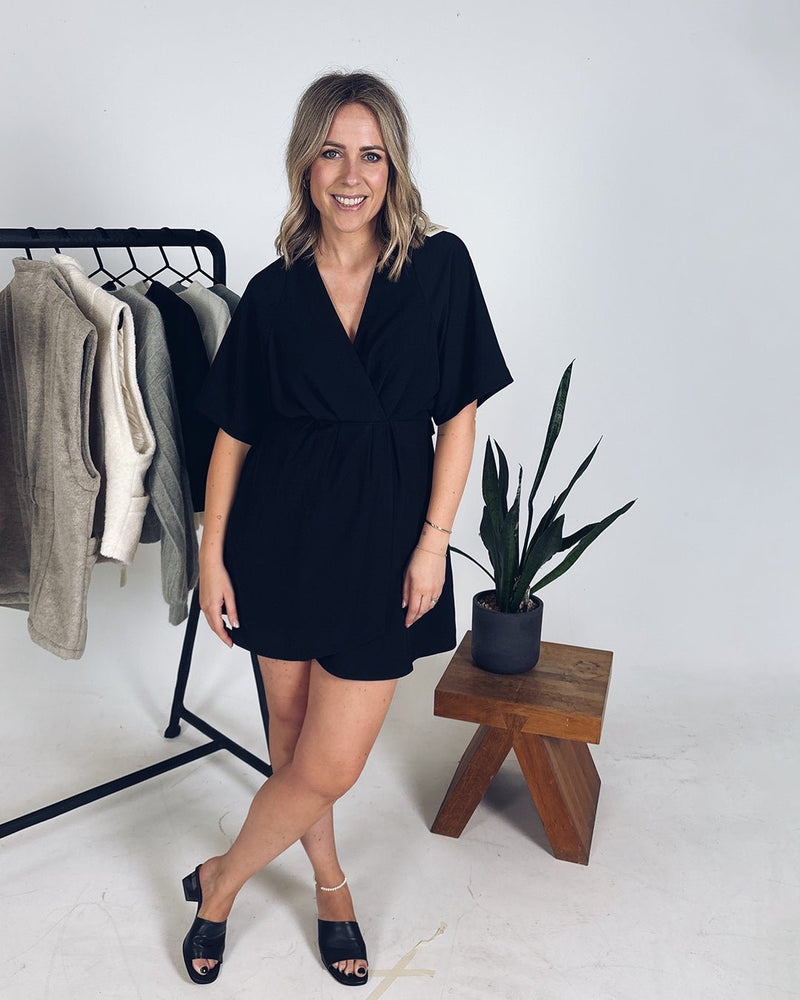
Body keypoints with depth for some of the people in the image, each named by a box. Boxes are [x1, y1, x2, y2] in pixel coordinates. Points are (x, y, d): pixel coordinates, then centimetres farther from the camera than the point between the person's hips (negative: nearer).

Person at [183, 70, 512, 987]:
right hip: (283, 533, 2)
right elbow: (233, 433, 3)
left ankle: (219, 880, 31)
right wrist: (211, 554, 0)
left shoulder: (439, 266, -3)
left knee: (329, 767, 1)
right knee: (291, 728, 15)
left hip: (385, 537, -1)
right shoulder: (274, 292, -1)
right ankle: (330, 883, 44)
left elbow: (459, 415, -1)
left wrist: (433, 540, -7)